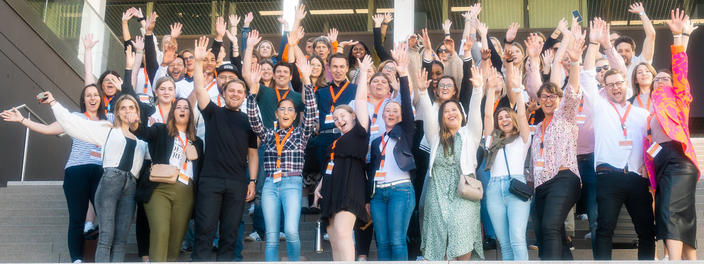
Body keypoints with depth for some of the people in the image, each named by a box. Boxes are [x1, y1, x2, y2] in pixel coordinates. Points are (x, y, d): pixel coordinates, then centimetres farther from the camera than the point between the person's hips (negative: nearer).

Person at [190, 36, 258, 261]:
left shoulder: (248, 122, 13)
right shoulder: (214, 113, 8)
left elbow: (252, 154, 13)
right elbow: (200, 90, -6)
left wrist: (252, 181, 3)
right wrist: (198, 62, -17)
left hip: (237, 184, 2)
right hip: (210, 180, -2)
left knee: (229, 234, 4)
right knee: (205, 230, -5)